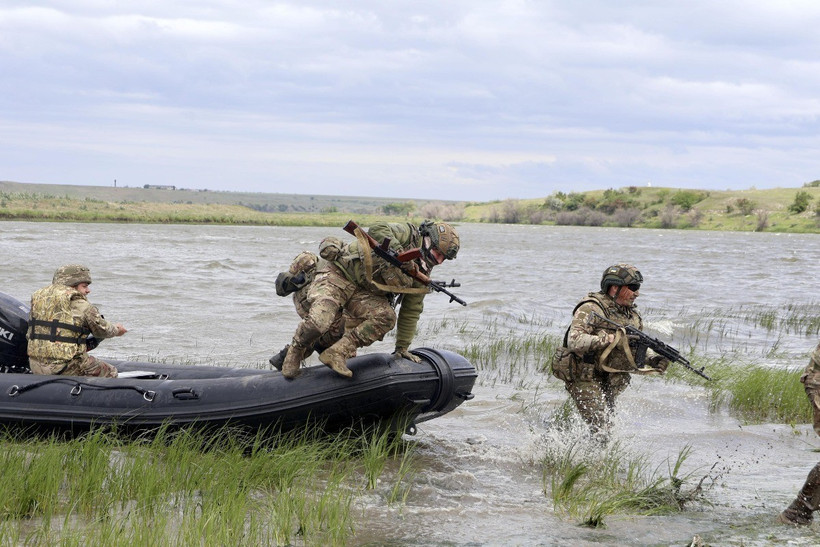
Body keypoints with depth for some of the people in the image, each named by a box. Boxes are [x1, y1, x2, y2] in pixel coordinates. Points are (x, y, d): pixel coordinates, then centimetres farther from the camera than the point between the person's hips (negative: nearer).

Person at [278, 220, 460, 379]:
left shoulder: (422, 274, 8)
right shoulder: (408, 234, -11)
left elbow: (411, 311, 14)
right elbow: (378, 228, -29)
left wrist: (402, 347, 11)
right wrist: (399, 252, -33)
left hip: (363, 293, 7)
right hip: (338, 273, -7)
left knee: (386, 317, -22)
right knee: (319, 322, -28)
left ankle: (336, 354, -18)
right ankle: (295, 352, 4)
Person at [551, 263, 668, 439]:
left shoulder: (633, 317, 9)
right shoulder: (590, 309, -14)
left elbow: (634, 360, 13)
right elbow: (574, 341, -27)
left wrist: (653, 363, -8)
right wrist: (609, 339, -29)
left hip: (610, 382, 8)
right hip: (585, 378, -8)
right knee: (600, 431, -16)